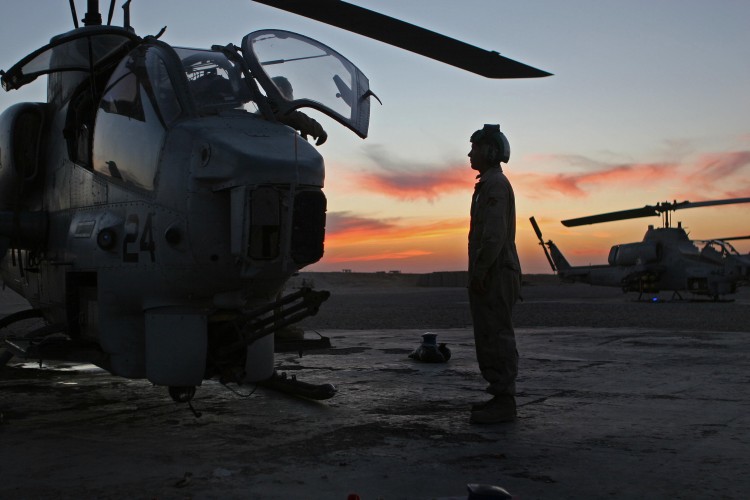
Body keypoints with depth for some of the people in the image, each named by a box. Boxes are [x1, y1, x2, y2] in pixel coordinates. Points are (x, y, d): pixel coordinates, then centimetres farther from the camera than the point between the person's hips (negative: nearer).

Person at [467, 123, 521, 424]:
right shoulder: (491, 183, 22)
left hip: (494, 275, -11)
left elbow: (494, 233, -21)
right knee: (492, 339, 12)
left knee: (496, 338, -10)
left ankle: (503, 402, -8)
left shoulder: (494, 183, -11)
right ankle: (501, 398, 17)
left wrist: (479, 271, -22)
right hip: (493, 275, 11)